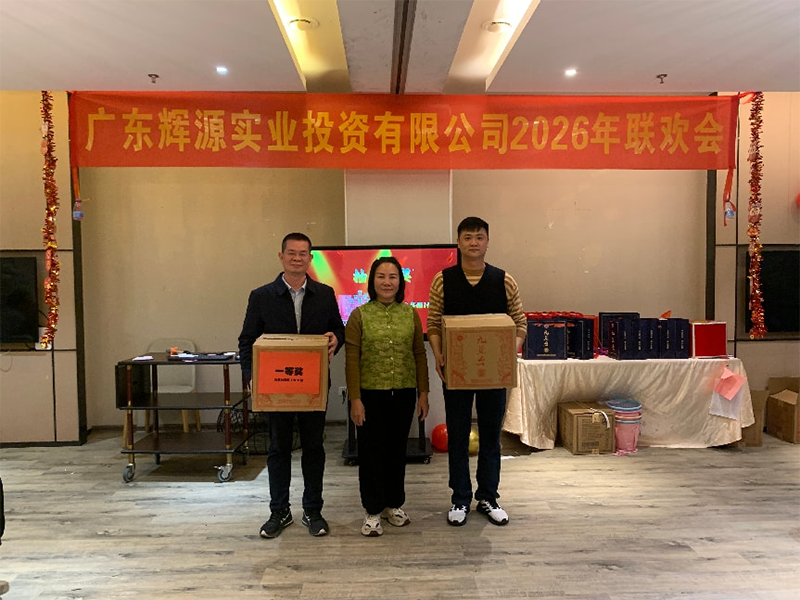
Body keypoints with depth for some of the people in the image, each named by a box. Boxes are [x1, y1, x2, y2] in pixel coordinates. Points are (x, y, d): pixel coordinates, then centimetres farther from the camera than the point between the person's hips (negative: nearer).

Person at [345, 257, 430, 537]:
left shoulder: (411, 314, 3)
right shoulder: (359, 315, -4)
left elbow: (420, 355, 6)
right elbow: (351, 360, -6)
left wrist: (423, 392, 4)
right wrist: (355, 398, -10)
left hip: (404, 394, 3)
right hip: (371, 394, -2)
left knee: (397, 449, 14)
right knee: (371, 451, 5)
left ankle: (394, 504, 31)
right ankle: (373, 511, 20)